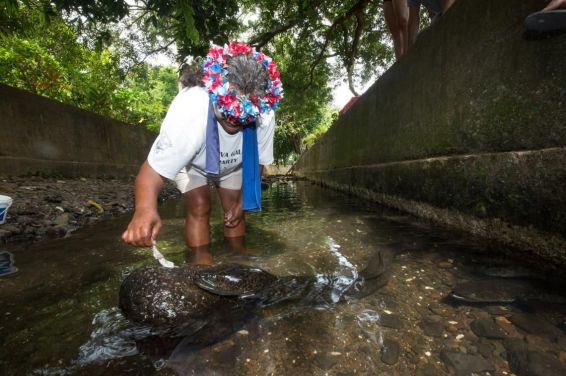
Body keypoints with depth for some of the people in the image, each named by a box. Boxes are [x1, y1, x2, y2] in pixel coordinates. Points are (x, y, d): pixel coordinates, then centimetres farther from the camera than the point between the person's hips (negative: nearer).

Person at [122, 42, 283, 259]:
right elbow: (153, 169, -44)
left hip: (232, 165, 3)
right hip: (190, 162, -2)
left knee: (233, 209, 2)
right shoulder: (189, 110, -44)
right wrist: (145, 208, -65)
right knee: (199, 206, -17)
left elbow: (256, 160, -15)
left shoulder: (265, 116, -34)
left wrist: (243, 199, -13)